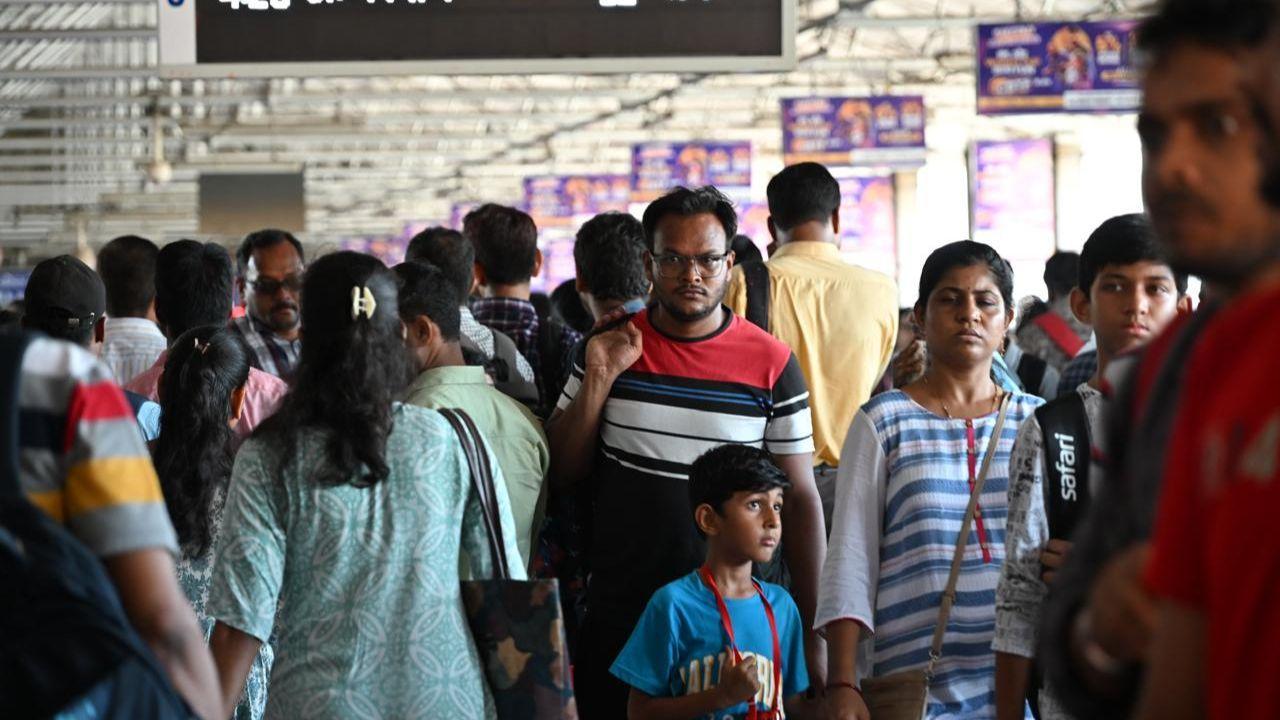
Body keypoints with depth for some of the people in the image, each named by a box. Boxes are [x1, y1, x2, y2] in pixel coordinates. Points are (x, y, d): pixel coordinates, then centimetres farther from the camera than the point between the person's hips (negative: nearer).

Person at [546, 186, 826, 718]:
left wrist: (812, 635, -3)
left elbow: (800, 499, -1)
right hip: (618, 616, 2)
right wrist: (599, 380, -10)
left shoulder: (772, 364, -3)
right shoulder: (609, 349, 3)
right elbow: (563, 471, 5)